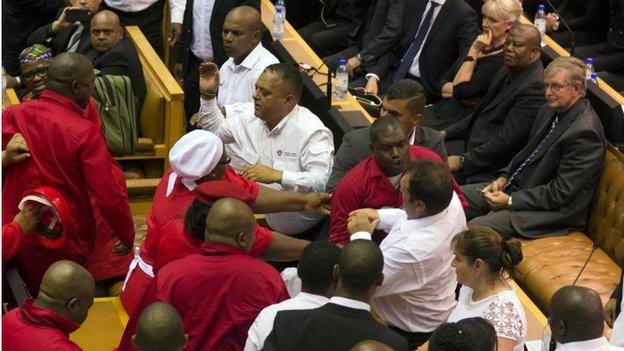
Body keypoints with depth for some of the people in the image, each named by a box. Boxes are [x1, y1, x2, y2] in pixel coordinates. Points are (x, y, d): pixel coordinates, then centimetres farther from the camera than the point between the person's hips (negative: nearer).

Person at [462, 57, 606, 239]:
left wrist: (510, 201, -18)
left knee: (474, 228, -24)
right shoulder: (550, 110, 6)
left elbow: (561, 193, -22)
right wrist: (504, 177, 2)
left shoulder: (584, 132, -23)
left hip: (554, 209, -10)